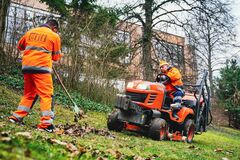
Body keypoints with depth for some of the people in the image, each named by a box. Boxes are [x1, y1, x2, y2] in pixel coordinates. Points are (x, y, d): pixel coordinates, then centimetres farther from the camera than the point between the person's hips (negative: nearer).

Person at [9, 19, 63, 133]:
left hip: (26, 66, 6)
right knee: (46, 94, -5)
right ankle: (46, 123, -12)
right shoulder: (54, 36, 3)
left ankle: (16, 117, 18)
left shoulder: (30, 32, 17)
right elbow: (56, 57, 6)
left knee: (28, 93, 18)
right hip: (41, 67, -6)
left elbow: (19, 46, 28)